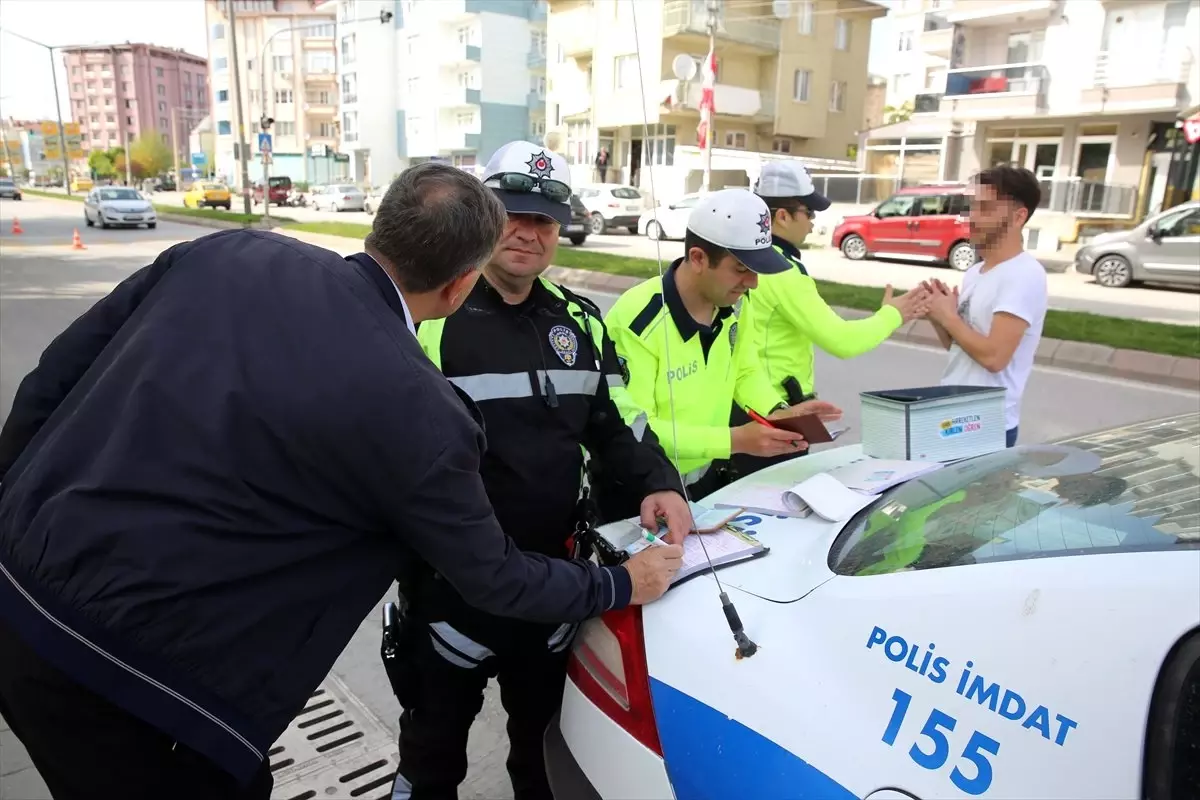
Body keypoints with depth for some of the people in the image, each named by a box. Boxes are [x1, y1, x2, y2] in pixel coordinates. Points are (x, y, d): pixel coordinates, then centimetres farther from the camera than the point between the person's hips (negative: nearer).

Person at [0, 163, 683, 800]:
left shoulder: (227, 252, -3)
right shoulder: (420, 415, -18)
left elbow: (55, 374, 6)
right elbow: (495, 580, -3)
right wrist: (622, 586, 13)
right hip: (125, 672, -6)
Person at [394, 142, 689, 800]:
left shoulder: (580, 321, 4)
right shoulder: (431, 318, -14)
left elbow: (611, 425, 9)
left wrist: (658, 483, -7)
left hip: (558, 567, 5)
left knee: (546, 728, 26)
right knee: (436, 735, 19)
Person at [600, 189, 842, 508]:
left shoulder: (726, 307, -2)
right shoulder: (637, 322, -26)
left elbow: (744, 371, 13)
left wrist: (778, 412, -7)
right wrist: (734, 440, -29)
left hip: (706, 479, 7)